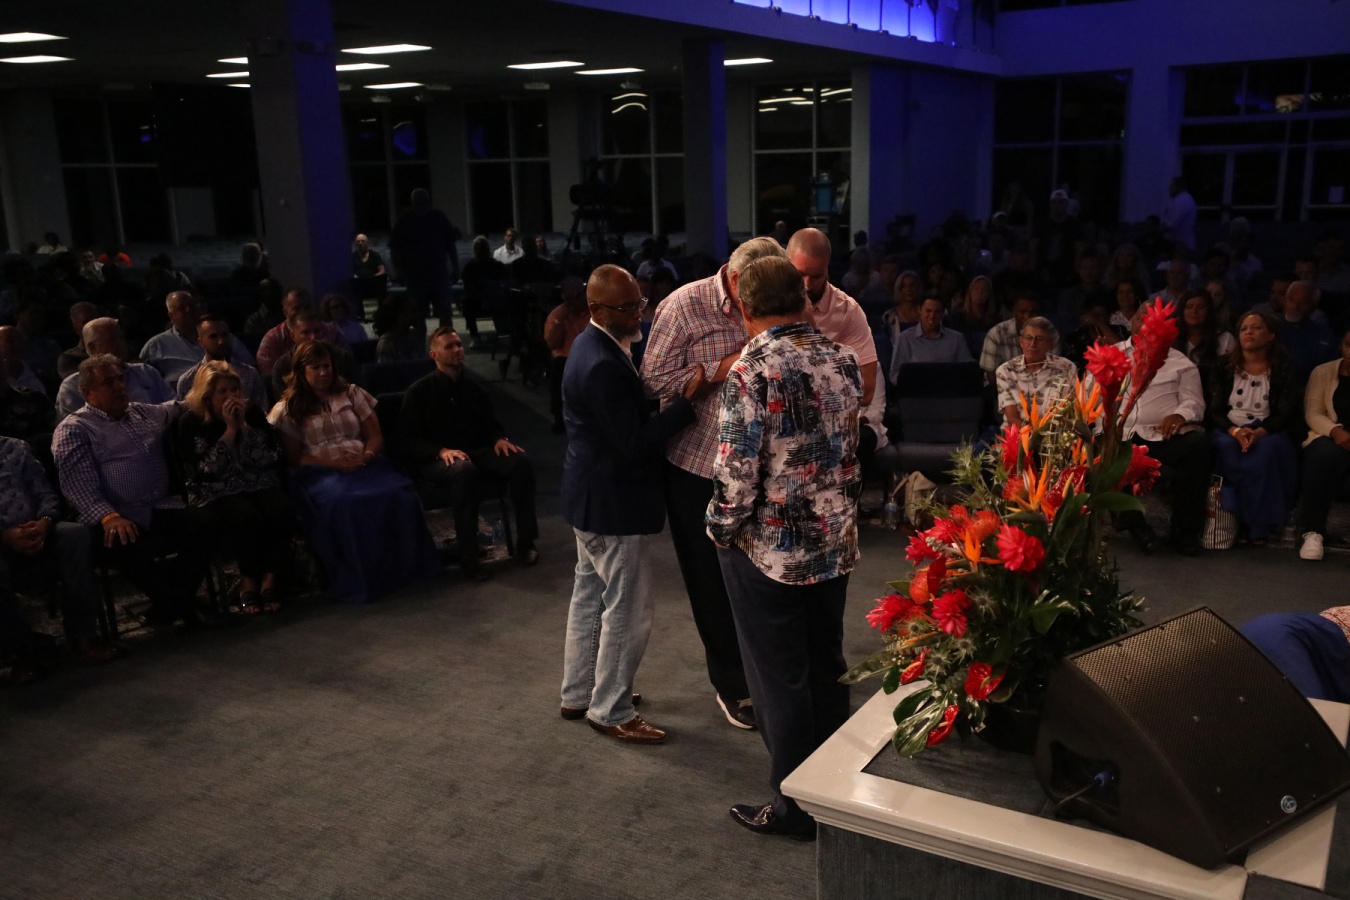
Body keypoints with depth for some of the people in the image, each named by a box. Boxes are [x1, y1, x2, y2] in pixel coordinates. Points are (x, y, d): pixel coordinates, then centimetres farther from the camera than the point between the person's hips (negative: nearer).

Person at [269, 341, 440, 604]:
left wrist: (367, 455, -10)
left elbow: (376, 435, 14)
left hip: (361, 464, 3)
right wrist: (333, 463, -13)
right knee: (340, 502, -40)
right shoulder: (287, 409, 9)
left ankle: (404, 566, -23)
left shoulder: (351, 393, 18)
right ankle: (357, 580, -30)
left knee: (399, 492, -32)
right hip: (319, 471, -3)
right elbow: (294, 458, 2)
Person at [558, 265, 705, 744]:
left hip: (591, 497, 11)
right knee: (628, 611, 2)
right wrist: (687, 401, -25)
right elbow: (634, 443, -25)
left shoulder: (593, 345, 6)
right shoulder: (603, 365, -27)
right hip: (613, 504, -11)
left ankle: (578, 694, 35)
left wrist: (668, 397, 2)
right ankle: (611, 711, 17)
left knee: (590, 596, 21)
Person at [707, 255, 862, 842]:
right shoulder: (842, 359, 1)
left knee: (780, 680, 7)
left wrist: (723, 529, -5)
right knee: (827, 669, 18)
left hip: (767, 549, -6)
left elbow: (738, 471, -19)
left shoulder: (751, 370, -19)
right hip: (835, 544, 6)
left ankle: (795, 808, 20)